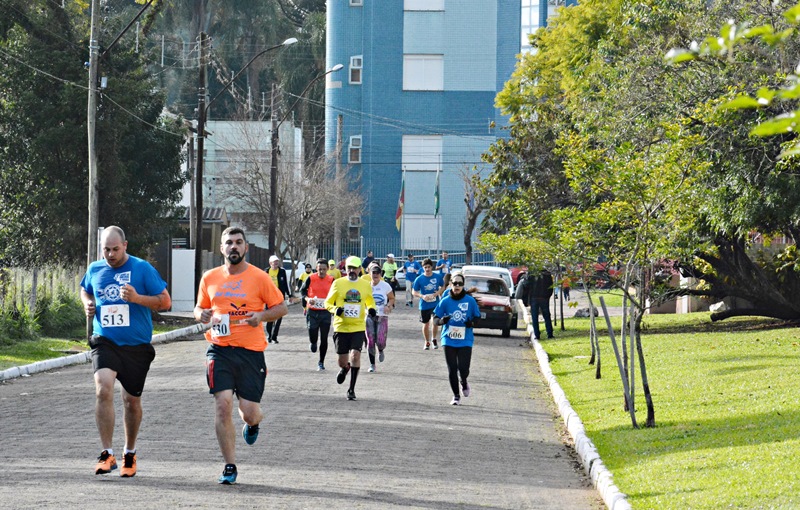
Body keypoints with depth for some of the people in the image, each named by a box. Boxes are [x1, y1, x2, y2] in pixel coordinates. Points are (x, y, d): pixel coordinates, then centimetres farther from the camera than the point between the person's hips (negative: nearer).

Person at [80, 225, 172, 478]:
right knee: (103, 388, -23)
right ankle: (107, 453, -21)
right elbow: (85, 290, 28)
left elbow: (165, 301, -4)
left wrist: (137, 298, -20)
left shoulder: (143, 269, -5)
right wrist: (88, 303, 5)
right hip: (105, 343, 1)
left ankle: (129, 453, 33)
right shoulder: (95, 270, 6)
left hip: (137, 346, -1)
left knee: (132, 400, 10)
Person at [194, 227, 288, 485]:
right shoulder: (210, 278, 8)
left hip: (251, 350, -2)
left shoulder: (259, 277, -1)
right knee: (223, 404, -13)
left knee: (249, 412, -2)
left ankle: (252, 423, 40)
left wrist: (261, 316, -15)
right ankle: (230, 466, -2)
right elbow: (201, 308, 21)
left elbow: (281, 307, 4)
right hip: (220, 350, 2)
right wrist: (201, 315, -3)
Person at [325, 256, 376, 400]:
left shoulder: (366, 285, 4)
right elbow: (328, 302, 5)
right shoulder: (338, 283, -1)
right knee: (343, 361, 3)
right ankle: (344, 368, 43)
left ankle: (352, 389, -4)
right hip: (341, 327, 0)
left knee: (355, 355, -15)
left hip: (358, 327, 0)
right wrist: (335, 309, -16)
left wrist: (371, 310, -3)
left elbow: (370, 302, 19)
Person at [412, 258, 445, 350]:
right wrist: (422, 296, -22)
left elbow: (443, 287, 7)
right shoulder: (419, 279, -8)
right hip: (424, 305, 0)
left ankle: (434, 339, 22)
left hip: (435, 304, 0)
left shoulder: (438, 277, -5)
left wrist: (436, 294, -12)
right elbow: (415, 292, -2)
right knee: (426, 324, 10)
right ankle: (427, 342, 27)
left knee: (435, 322, -5)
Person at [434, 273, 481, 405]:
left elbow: (477, 317, 8)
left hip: (465, 341, -1)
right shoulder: (445, 301, 1)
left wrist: (472, 322, -15)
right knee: (452, 370, 1)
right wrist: (442, 320, -19)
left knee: (463, 368, -9)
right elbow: (436, 320, 4)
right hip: (449, 340, 1)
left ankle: (464, 383, 26)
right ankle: (456, 396, 17)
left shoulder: (470, 301, 0)